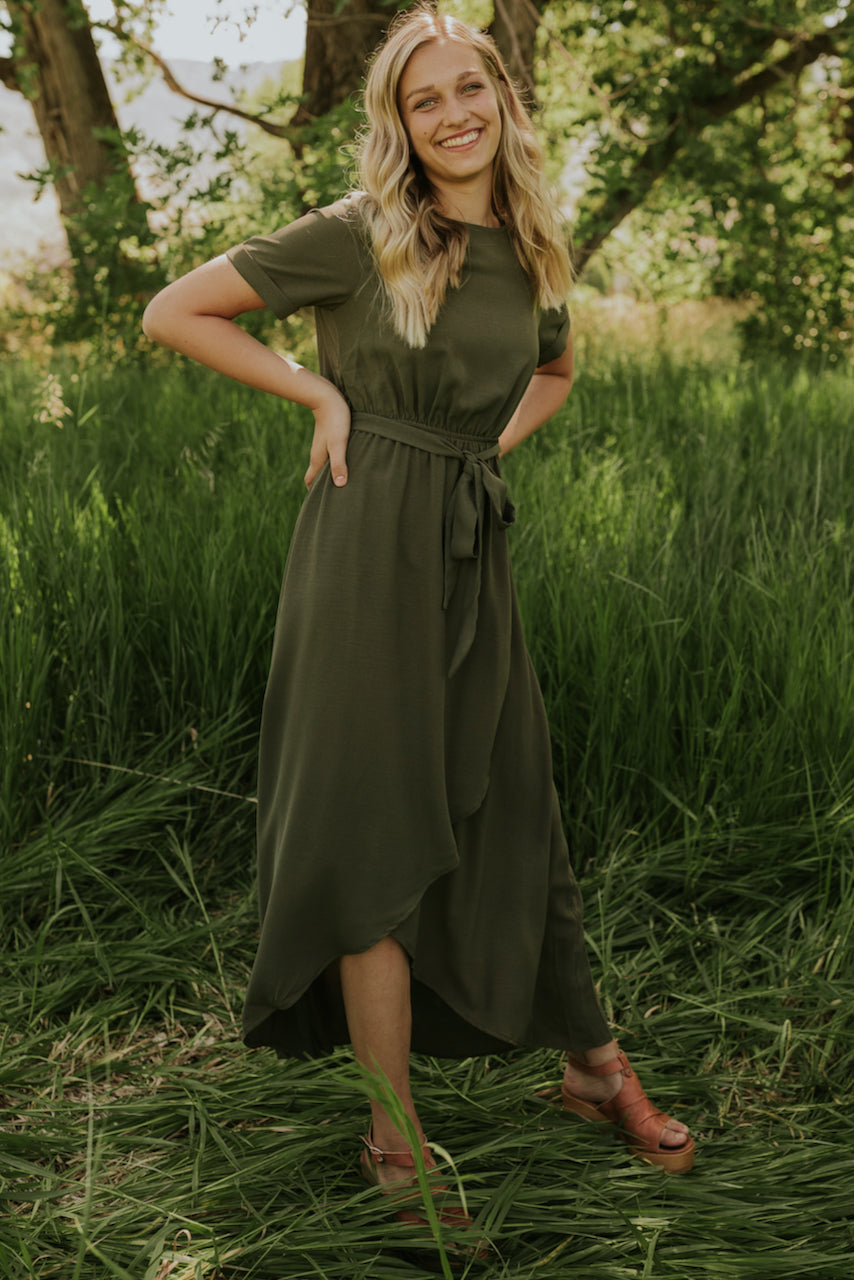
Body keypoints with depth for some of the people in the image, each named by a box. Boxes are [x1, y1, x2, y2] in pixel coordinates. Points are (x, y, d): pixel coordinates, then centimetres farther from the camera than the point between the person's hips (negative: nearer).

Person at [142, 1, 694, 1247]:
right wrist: (321, 391, -7)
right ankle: (395, 1136, 12)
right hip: (369, 539, -5)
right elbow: (174, 313, -4)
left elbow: (554, 374, 30)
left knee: (510, 809, 13)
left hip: (473, 548, 5)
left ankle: (592, 1064, 31)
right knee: (380, 827, 0)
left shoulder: (532, 252, 10)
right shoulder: (357, 235, -7)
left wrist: (491, 444, 12)